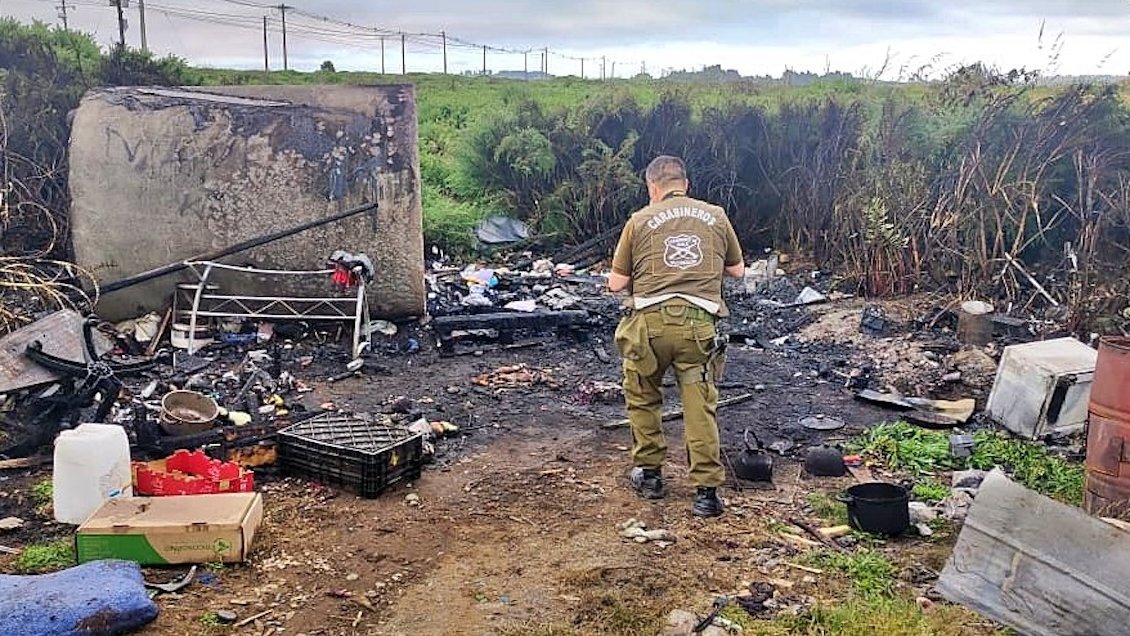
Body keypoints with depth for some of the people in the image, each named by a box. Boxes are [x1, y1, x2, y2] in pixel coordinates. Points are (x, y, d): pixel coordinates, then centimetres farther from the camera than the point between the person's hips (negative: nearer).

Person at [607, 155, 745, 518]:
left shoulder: (640, 220, 5)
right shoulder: (716, 216, 11)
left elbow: (615, 283, 5)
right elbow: (737, 271, 19)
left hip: (650, 321, -1)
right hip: (699, 323, 1)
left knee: (643, 399, 19)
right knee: (700, 407, 6)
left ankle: (649, 474, 28)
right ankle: (707, 490, 4)